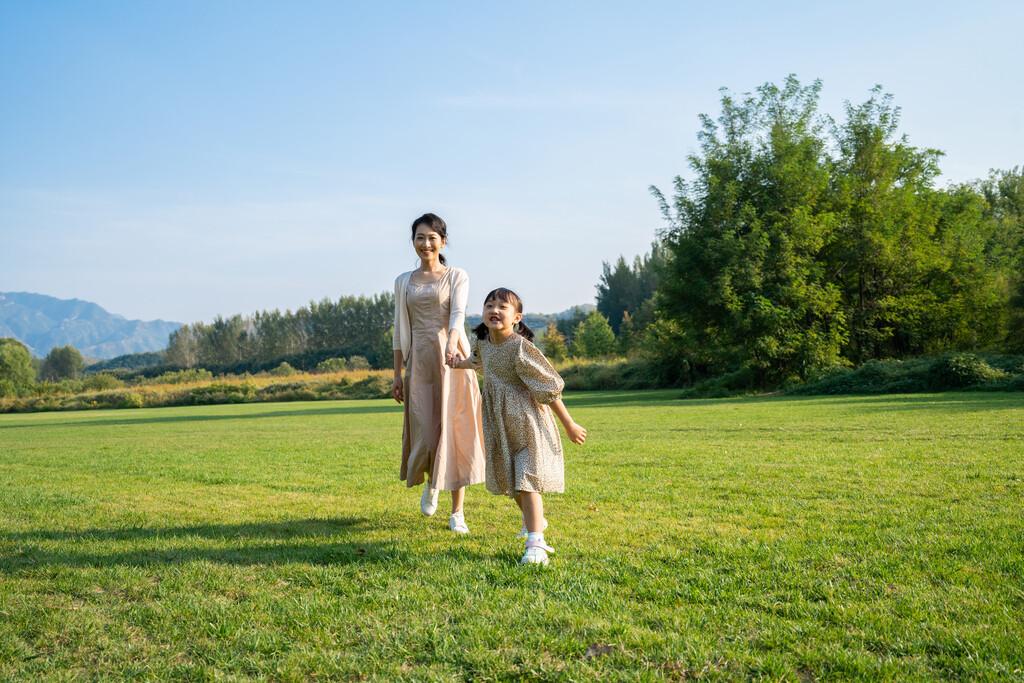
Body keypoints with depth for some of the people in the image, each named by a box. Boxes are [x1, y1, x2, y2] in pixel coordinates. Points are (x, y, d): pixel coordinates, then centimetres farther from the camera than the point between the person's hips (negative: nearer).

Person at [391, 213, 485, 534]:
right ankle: (431, 482, 30)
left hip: (452, 361, -2)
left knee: (454, 431, -2)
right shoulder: (404, 281, 12)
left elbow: (458, 314, -13)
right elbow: (400, 330, 12)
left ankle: (457, 513, 8)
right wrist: (397, 374, 7)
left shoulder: (457, 276, 4)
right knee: (425, 432, -5)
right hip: (419, 362, 2)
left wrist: (452, 341, -34)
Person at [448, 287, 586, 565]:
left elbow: (548, 389, -17)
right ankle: (536, 520, 43)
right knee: (508, 479, 19)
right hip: (500, 425, 8)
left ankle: (535, 545, -16)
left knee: (526, 481, -15)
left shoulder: (520, 349, -22)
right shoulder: (483, 342, 1)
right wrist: (462, 363, 9)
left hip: (526, 424, -8)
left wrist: (569, 425, -13)